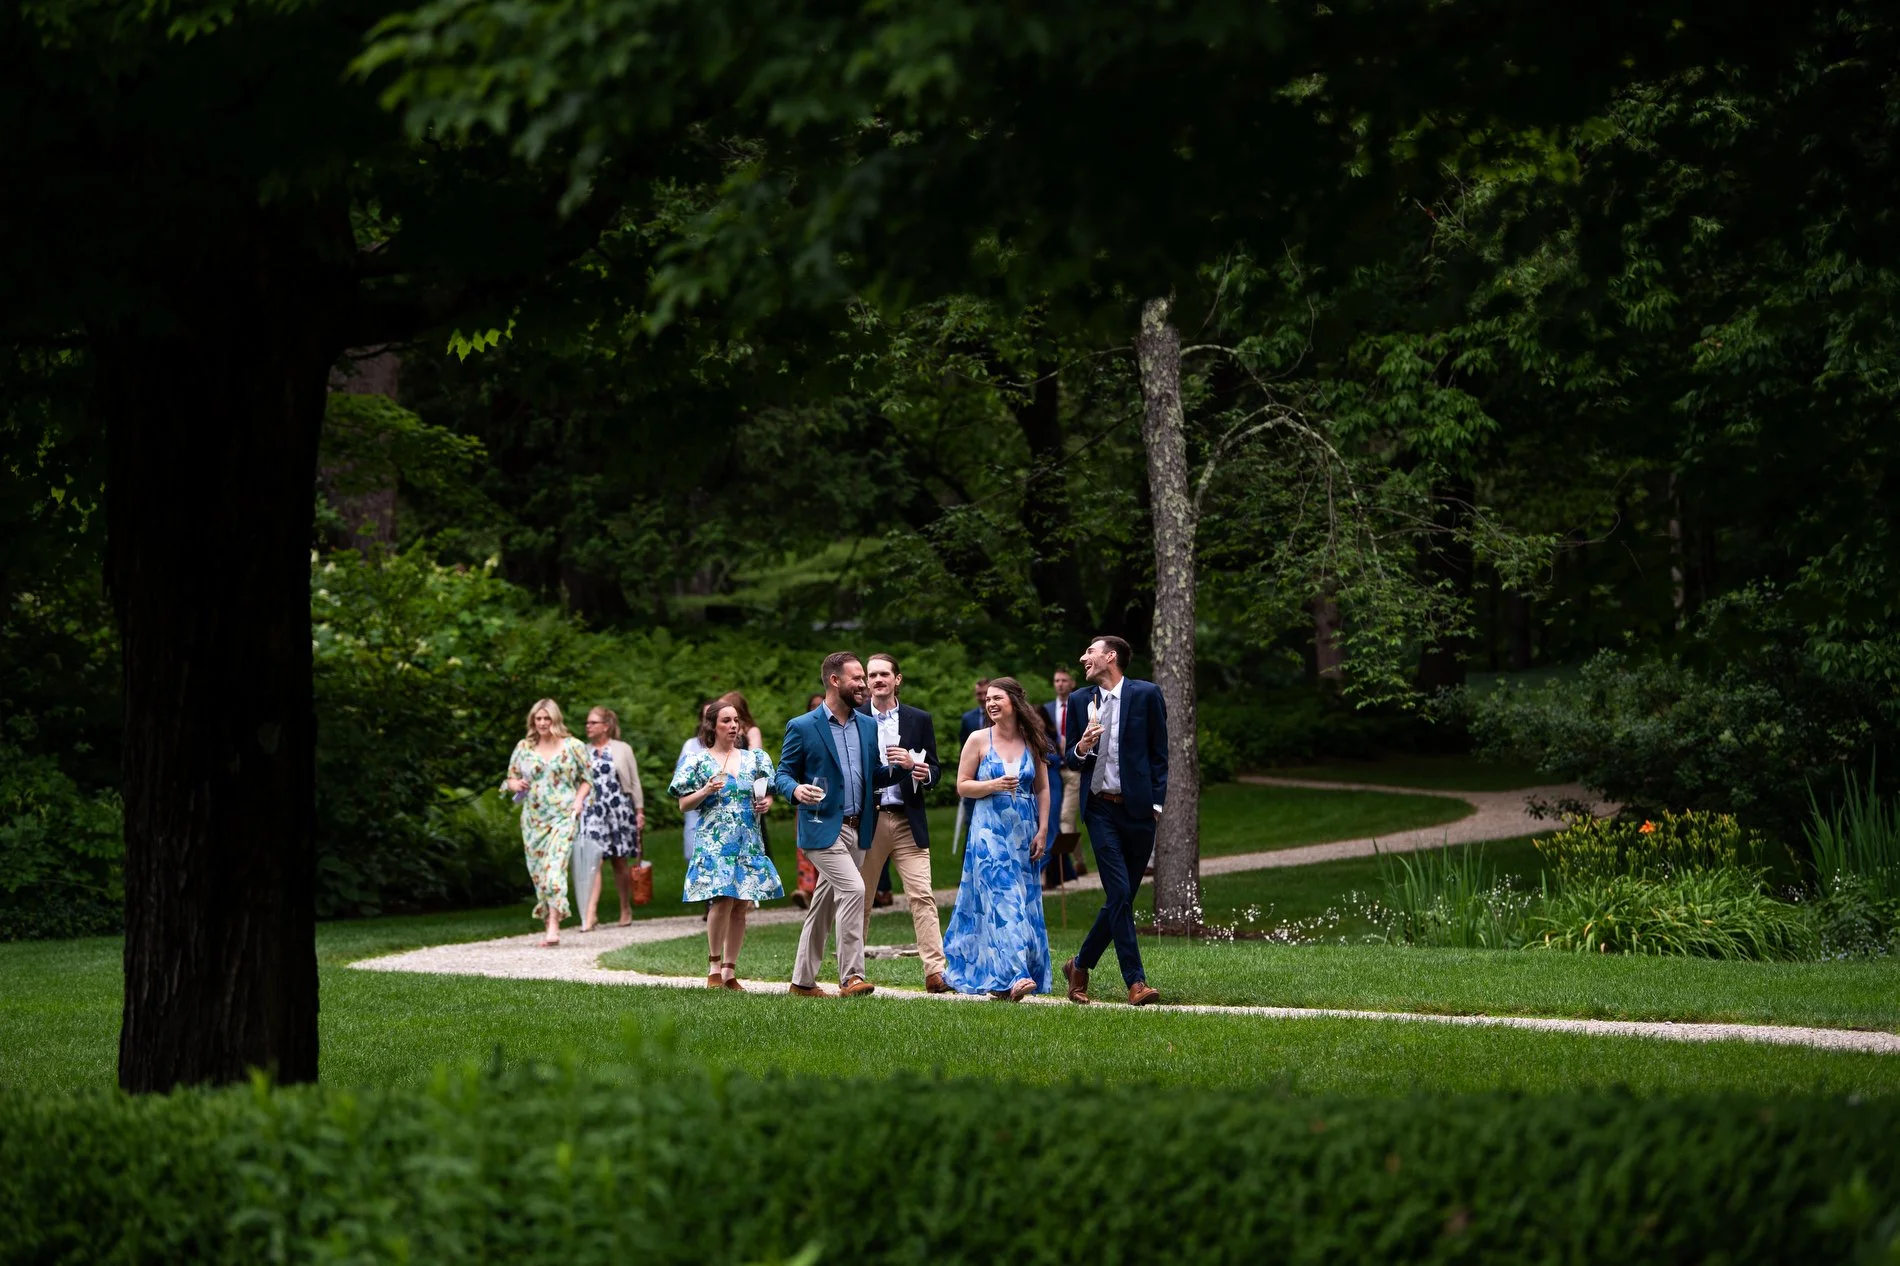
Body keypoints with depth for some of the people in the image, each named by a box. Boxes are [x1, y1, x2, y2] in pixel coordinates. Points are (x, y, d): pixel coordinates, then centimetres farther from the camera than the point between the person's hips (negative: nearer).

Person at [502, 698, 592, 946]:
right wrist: (516, 785, -7)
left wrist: (579, 800, -7)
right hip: (533, 819, 4)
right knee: (538, 871, 4)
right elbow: (511, 779, 16)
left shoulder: (573, 746, 3)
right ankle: (550, 924, 17)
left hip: (563, 816, -4)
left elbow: (587, 778, 9)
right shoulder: (523, 748, 10)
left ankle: (553, 928, -22)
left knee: (555, 867, -17)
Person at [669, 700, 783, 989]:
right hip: (714, 841, -4)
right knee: (722, 900, -17)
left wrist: (766, 803, -1)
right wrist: (706, 791, -14)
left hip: (748, 842, 4)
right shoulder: (698, 761, 3)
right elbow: (684, 805, 3)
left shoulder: (754, 758, 13)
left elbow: (767, 793, 21)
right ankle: (714, 968, -5)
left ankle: (730, 971, 9)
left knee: (741, 906, 2)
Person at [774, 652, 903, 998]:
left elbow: (874, 775, 17)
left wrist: (902, 768, -3)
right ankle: (851, 977, -20)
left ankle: (802, 980, 21)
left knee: (825, 905, 12)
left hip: (856, 828, 6)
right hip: (822, 828, -6)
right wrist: (796, 789, -24)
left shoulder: (868, 726, 12)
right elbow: (783, 773, -1)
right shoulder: (802, 727, -5)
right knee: (853, 890, -21)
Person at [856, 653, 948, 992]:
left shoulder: (919, 720, 8)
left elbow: (934, 771, 8)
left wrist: (913, 766, -13)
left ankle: (935, 972, -13)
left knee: (922, 896, -9)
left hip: (907, 821, 0)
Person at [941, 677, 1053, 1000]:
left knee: (1024, 901, 4)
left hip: (1024, 832, 4)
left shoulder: (1032, 742, 6)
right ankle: (1010, 976, -19)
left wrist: (1042, 831, 1)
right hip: (989, 830, -4)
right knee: (1001, 900, -13)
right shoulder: (979, 739, 0)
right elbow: (962, 785, 0)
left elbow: (1042, 789, 8)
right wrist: (993, 785, -16)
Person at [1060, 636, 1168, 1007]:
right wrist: (1081, 748, -8)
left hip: (1138, 809, 0)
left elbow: (1160, 753, 4)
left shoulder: (1146, 694, 2)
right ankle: (1135, 982, -12)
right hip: (1101, 809, 0)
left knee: (1121, 899, 5)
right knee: (1119, 895, -12)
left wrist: (1156, 804, -3)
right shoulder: (1080, 700, 10)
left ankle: (1081, 966, 23)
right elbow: (1071, 760, 15)